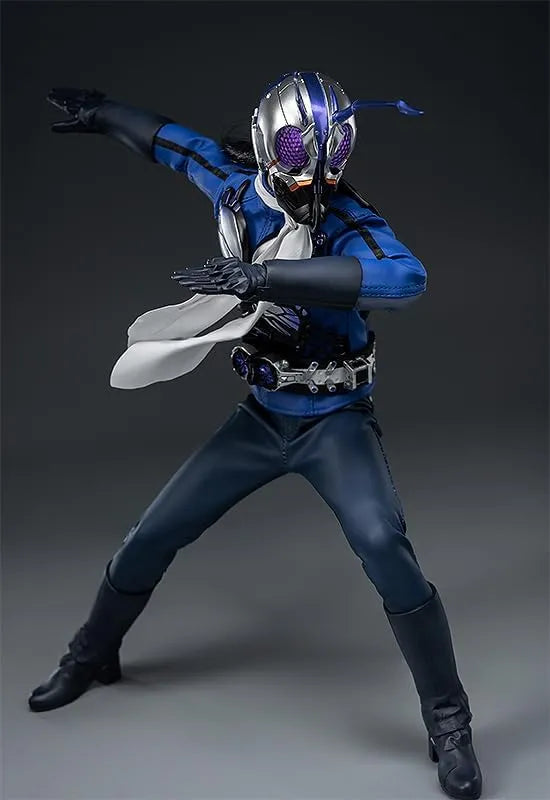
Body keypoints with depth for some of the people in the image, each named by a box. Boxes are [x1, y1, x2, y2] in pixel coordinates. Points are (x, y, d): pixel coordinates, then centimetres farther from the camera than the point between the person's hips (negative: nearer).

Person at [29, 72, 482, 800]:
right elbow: (177, 142, 15)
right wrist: (103, 112, 27)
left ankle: (449, 725, -10)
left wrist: (264, 276, -47)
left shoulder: (349, 220, -22)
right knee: (151, 537, 8)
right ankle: (92, 657, 37)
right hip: (261, 417, 5)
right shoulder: (237, 185, -7)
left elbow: (406, 277, -45)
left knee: (382, 544, -29)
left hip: (336, 421, -5)